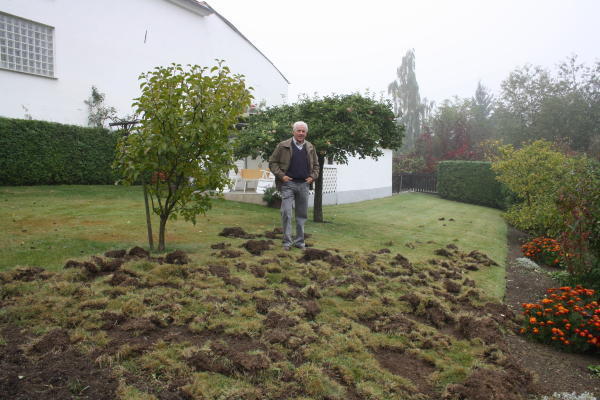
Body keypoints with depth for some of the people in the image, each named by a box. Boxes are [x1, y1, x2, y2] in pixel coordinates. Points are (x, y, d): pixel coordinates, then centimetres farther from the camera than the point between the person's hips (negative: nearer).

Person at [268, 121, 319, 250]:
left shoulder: (310, 148, 11)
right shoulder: (283, 146, -1)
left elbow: (316, 165, 21)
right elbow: (272, 162, 1)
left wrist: (313, 177, 4)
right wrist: (281, 175, -10)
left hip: (304, 184, 4)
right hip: (288, 183, -4)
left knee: (302, 214, 8)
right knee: (286, 212, -9)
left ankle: (299, 241, 17)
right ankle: (287, 242, 0)